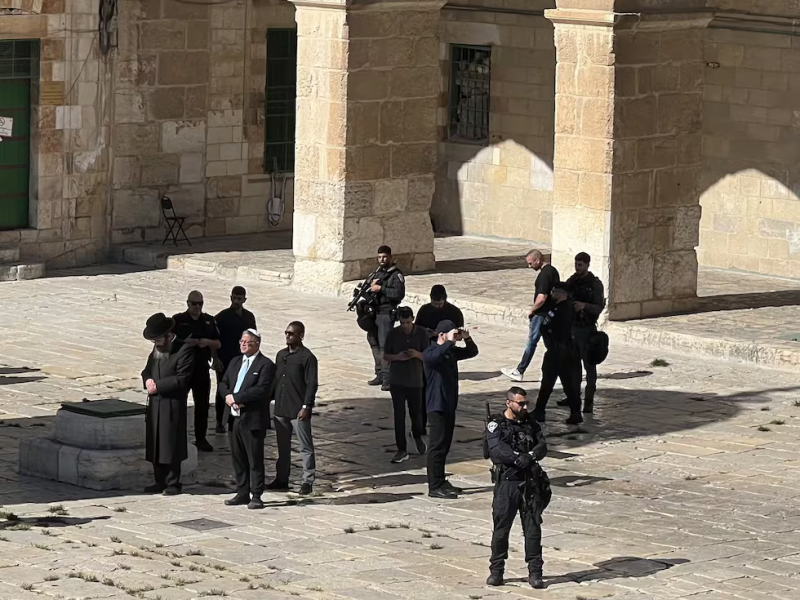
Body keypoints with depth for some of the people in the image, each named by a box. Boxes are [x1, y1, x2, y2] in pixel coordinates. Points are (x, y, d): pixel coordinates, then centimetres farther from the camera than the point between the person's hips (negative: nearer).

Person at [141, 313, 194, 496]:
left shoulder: (184, 350, -13)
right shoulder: (157, 349, 14)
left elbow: (181, 379, -17)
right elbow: (147, 369, 21)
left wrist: (157, 385, -16)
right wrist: (148, 379, -2)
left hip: (172, 405, -8)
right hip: (155, 403, 8)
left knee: (171, 445, -3)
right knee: (155, 444, 10)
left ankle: (173, 483, 6)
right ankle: (160, 481, 19)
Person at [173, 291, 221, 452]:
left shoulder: (209, 321, 8)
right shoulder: (178, 320, -2)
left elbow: (218, 344, 10)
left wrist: (207, 342, -11)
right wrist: (184, 343, -19)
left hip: (202, 368, 3)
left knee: (202, 404, 5)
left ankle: (200, 438, 14)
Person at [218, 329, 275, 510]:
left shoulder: (265, 365, -8)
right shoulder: (235, 362, 17)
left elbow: (261, 390, -19)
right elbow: (223, 383, 15)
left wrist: (235, 397, -18)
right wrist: (227, 396, -8)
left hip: (252, 419, -7)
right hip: (233, 418, 7)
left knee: (255, 460, -2)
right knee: (238, 459, 12)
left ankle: (256, 496, 3)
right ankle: (242, 493, 20)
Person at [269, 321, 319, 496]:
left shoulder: (307, 357, -9)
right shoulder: (281, 355, 12)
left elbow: (312, 384, -12)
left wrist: (306, 407, -17)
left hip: (299, 410, -7)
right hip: (281, 409, 7)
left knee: (306, 447, 0)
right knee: (282, 446, 14)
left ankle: (308, 481, 3)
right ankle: (281, 479, 22)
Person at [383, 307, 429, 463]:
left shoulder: (421, 333, -2)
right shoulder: (393, 334, -2)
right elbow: (386, 356, 4)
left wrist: (417, 354, -21)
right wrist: (397, 357, -17)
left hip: (415, 381, 0)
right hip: (397, 381, 0)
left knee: (416, 413, 8)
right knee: (399, 416, -3)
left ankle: (418, 437, 39)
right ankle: (402, 450, 1)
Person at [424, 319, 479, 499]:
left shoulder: (452, 351, 13)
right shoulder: (431, 352, -13)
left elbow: (472, 352, 21)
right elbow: (432, 357, -37)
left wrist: (467, 339, 1)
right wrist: (450, 342, -33)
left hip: (449, 405, 9)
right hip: (437, 405, -9)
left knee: (445, 445, 14)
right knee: (438, 445, -9)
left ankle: (441, 482, 22)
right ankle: (435, 487, -9)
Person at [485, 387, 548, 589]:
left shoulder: (531, 424, 11)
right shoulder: (496, 425, -1)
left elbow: (542, 447, -2)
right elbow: (497, 450, -17)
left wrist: (530, 456, -22)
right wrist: (518, 457, -28)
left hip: (530, 483, 3)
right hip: (506, 482, -3)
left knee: (533, 527, 2)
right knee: (501, 527, 1)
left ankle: (535, 572, 7)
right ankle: (496, 570, 13)